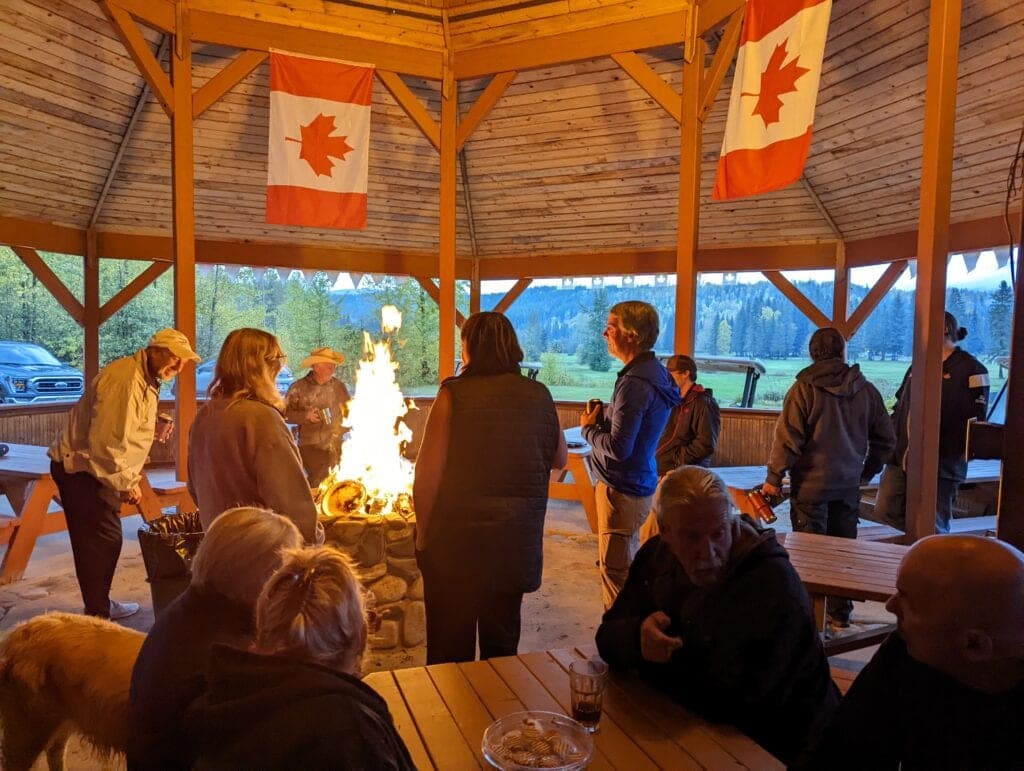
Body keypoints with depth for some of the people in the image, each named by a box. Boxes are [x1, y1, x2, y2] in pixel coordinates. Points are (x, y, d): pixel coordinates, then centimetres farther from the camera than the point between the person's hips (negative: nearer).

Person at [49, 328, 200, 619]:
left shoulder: (147, 381, 10)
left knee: (105, 540, 18)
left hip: (95, 470, 10)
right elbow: (105, 440, -28)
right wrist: (125, 483, -19)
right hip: (80, 469, -10)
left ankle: (100, 607, 32)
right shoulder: (124, 379, -24)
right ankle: (97, 617, 4)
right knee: (101, 541, -6)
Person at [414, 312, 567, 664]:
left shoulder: (454, 394, -13)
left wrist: (423, 531, -4)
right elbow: (560, 459, 11)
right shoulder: (539, 395, -1)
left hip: (458, 535, -3)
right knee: (502, 640, 22)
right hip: (518, 539, 4)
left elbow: (428, 471, -15)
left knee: (450, 647, 14)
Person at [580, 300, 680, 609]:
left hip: (622, 490, -11)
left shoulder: (635, 383, -24)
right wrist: (603, 416, 1)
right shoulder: (655, 371, 7)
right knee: (629, 566, 24)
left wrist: (589, 428, -9)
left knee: (616, 573, 1)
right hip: (640, 483, 11)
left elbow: (617, 448, -26)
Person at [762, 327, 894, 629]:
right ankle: (840, 614, 24)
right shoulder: (865, 390, 3)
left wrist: (774, 477, -6)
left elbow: (788, 438, -14)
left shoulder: (804, 389, -10)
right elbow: (885, 439, 10)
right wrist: (867, 471, 22)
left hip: (811, 484, -4)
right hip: (849, 485, 4)